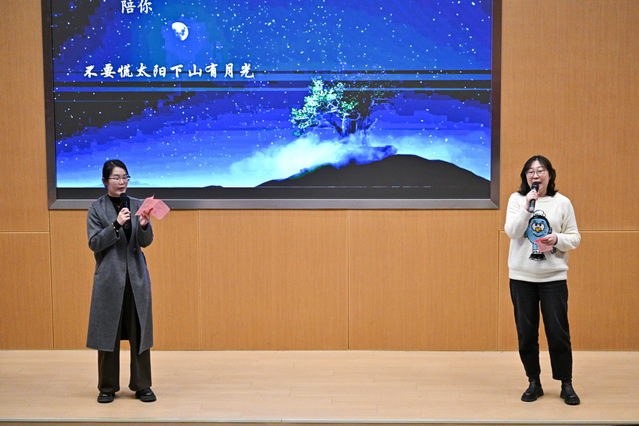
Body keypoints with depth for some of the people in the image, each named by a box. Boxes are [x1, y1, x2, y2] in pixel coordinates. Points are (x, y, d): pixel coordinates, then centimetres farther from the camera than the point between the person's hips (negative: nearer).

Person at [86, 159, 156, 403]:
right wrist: (116, 225, -19)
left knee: (139, 331, 4)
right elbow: (94, 243, -7)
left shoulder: (137, 205, 7)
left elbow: (146, 242, 2)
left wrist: (144, 226, -19)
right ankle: (107, 387, 15)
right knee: (108, 332, 2)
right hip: (109, 277, -2)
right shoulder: (97, 208, 1)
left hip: (136, 276, 2)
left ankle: (142, 386, 13)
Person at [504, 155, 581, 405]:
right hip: (522, 276, 1)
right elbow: (511, 232, -9)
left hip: (553, 276, -1)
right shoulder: (517, 199, 3)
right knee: (526, 332, 6)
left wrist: (558, 239, -15)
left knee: (558, 331, -2)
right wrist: (527, 206, -18)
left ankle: (566, 384, 11)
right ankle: (534, 383, 19)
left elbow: (575, 237, 5)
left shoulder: (562, 202, 3)